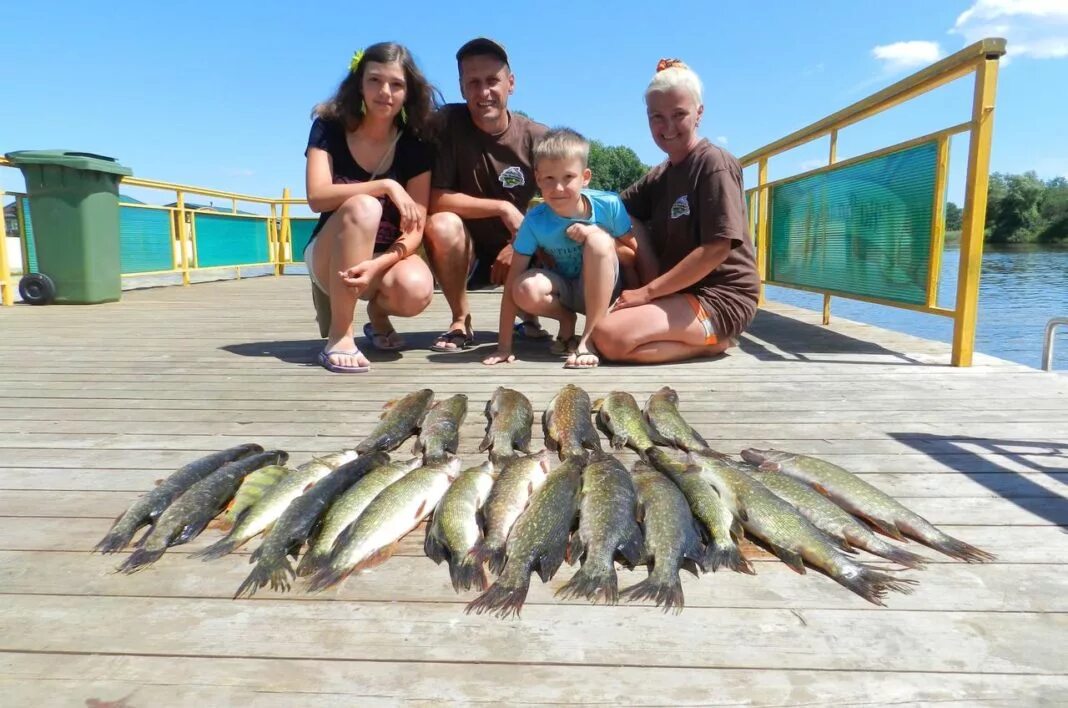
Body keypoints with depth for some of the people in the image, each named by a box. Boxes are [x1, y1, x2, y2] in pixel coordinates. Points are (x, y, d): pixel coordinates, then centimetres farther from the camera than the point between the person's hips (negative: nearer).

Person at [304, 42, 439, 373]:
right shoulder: (329, 128, -7)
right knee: (362, 207, -35)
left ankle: (378, 312, 5)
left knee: (415, 290, -35)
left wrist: (379, 264, -31)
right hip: (330, 258, 0)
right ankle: (339, 337, -26)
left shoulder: (415, 143, -6)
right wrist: (386, 185, -29)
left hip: (389, 255, 1)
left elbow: (414, 229, -13)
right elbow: (318, 197, -22)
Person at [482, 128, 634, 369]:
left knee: (599, 239, -31)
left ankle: (588, 339, -23)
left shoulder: (608, 205, -20)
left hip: (604, 289, 0)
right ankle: (567, 321, 3)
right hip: (564, 290, 1)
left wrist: (596, 232, -27)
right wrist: (504, 346, -21)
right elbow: (512, 284, -19)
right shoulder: (534, 221, -20)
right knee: (526, 290, -32)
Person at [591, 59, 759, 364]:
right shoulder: (659, 176, 14)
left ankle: (710, 343, -7)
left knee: (608, 336, -26)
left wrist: (648, 291, -17)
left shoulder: (714, 163, -11)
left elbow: (717, 249, -19)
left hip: (721, 298, -9)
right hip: (681, 293, 9)